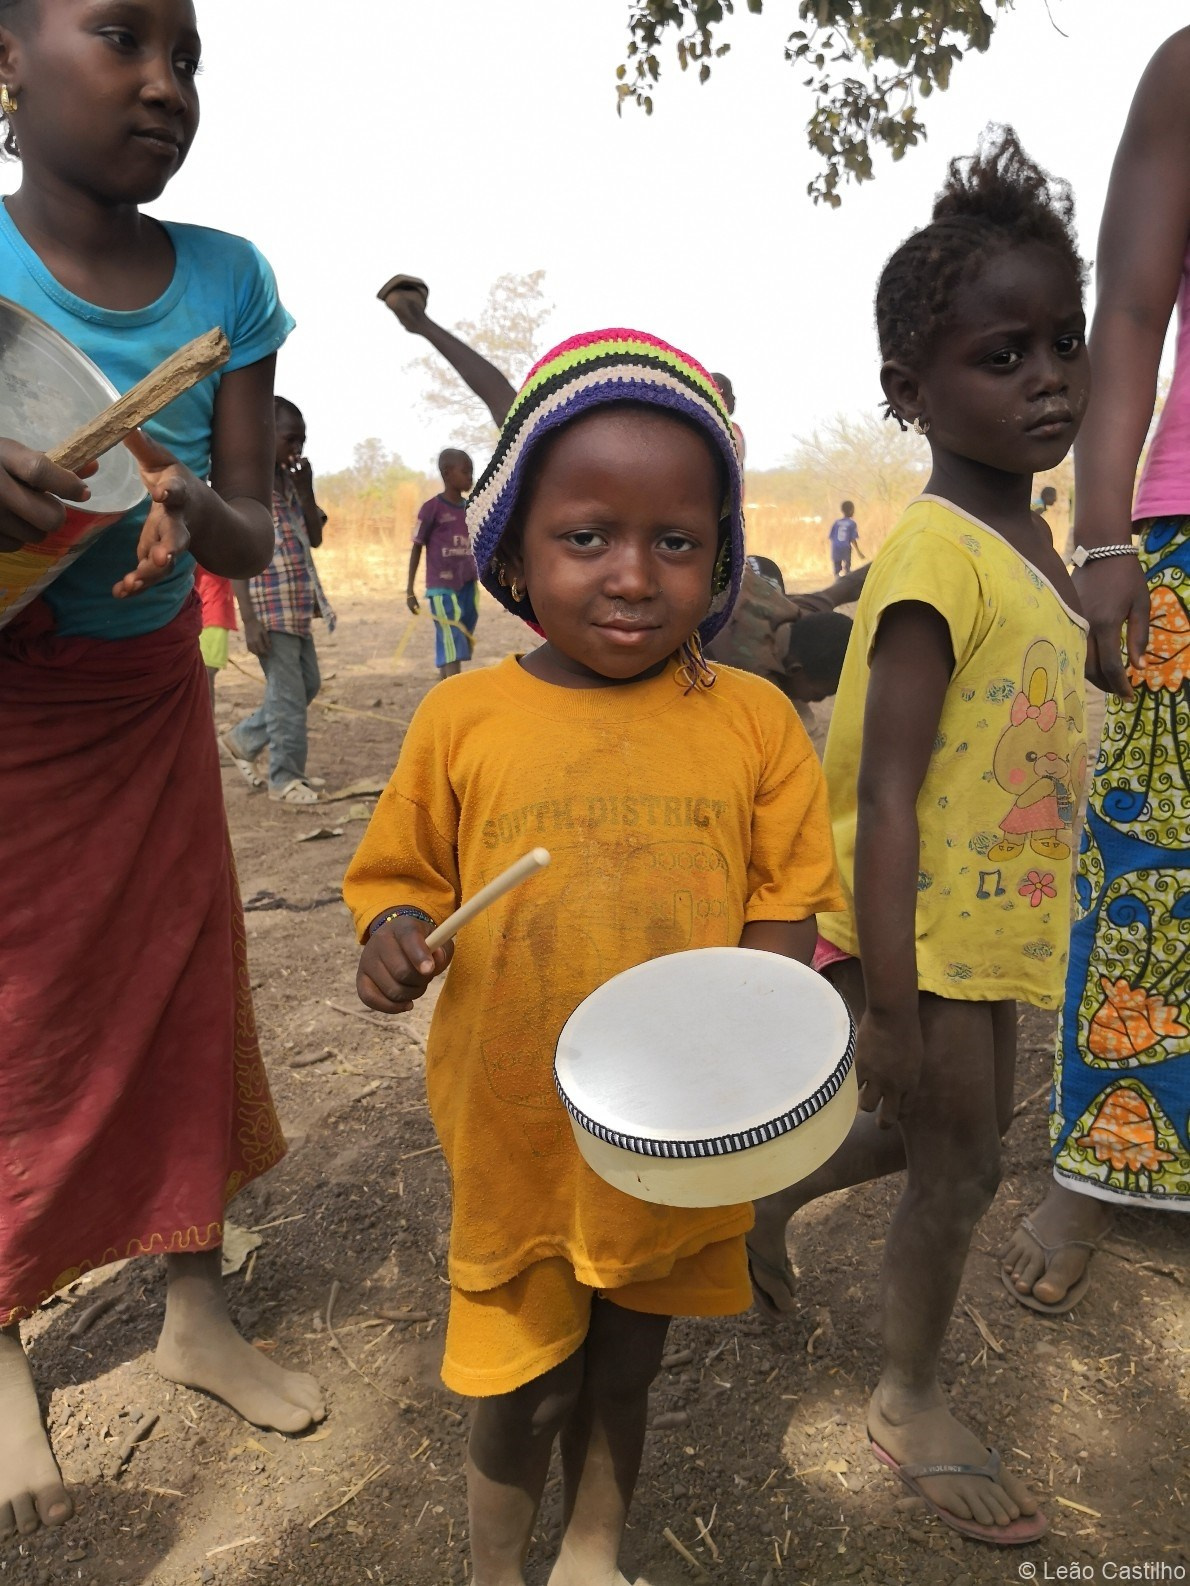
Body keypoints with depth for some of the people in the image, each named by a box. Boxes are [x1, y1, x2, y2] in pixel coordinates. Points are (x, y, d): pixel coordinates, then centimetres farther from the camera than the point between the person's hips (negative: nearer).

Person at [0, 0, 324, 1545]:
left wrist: (190, 504, -27)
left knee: (185, 1002, 10)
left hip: (155, 706, 4)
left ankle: (199, 1313, 31)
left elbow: (254, 534, -4)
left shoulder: (226, 279, -3)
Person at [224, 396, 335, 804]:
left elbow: (315, 538, 13)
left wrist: (305, 489, 0)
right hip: (270, 609, -8)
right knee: (288, 695, -1)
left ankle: (244, 739, 32)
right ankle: (285, 778, 13)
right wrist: (250, 620, -18)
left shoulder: (290, 482, 13)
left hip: (298, 607, 8)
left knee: (308, 684, 16)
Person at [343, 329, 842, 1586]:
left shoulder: (753, 719, -8)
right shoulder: (461, 716, -9)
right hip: (516, 1133, -1)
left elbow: (787, 906, -1)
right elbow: (399, 873, 3)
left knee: (626, 1367, 24)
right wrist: (392, 933, -18)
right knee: (523, 1386, 18)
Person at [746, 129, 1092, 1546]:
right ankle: (911, 1404, 35)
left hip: (991, 925, 9)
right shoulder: (938, 555, -22)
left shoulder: (1029, 544, 7)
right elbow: (884, 797, -25)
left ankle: (763, 1195, 47)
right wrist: (889, 1008, -24)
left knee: (953, 1130, 24)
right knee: (958, 1164, 9)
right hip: (918, 936, -9)